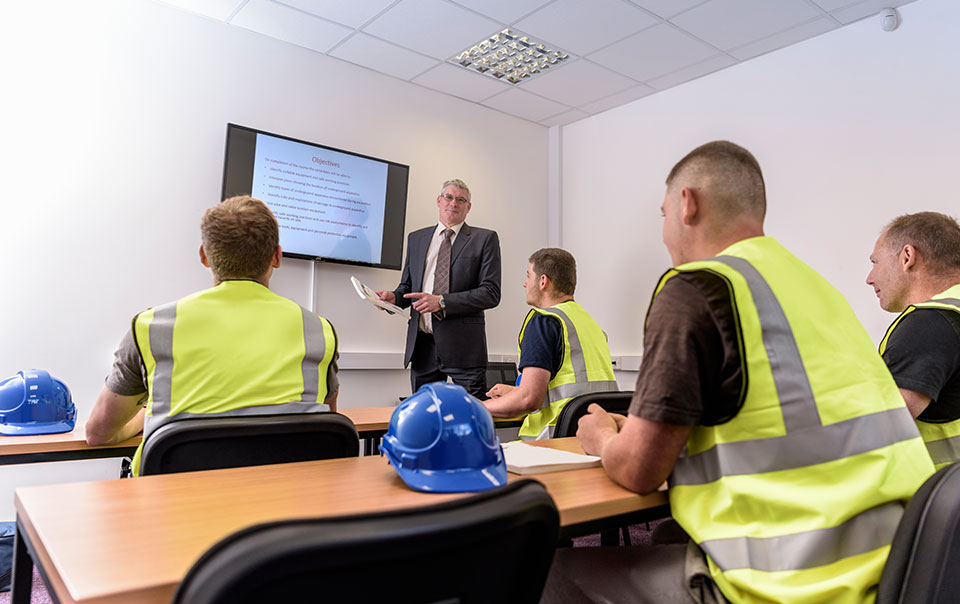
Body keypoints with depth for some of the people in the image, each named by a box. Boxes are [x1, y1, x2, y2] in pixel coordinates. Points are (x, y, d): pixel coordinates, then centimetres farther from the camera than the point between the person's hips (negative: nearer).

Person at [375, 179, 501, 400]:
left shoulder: (485, 239, 3)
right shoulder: (416, 238, 16)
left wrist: (442, 301, -14)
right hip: (422, 344, 4)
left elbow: (491, 293, -6)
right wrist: (394, 297, -3)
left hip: (463, 346, -4)